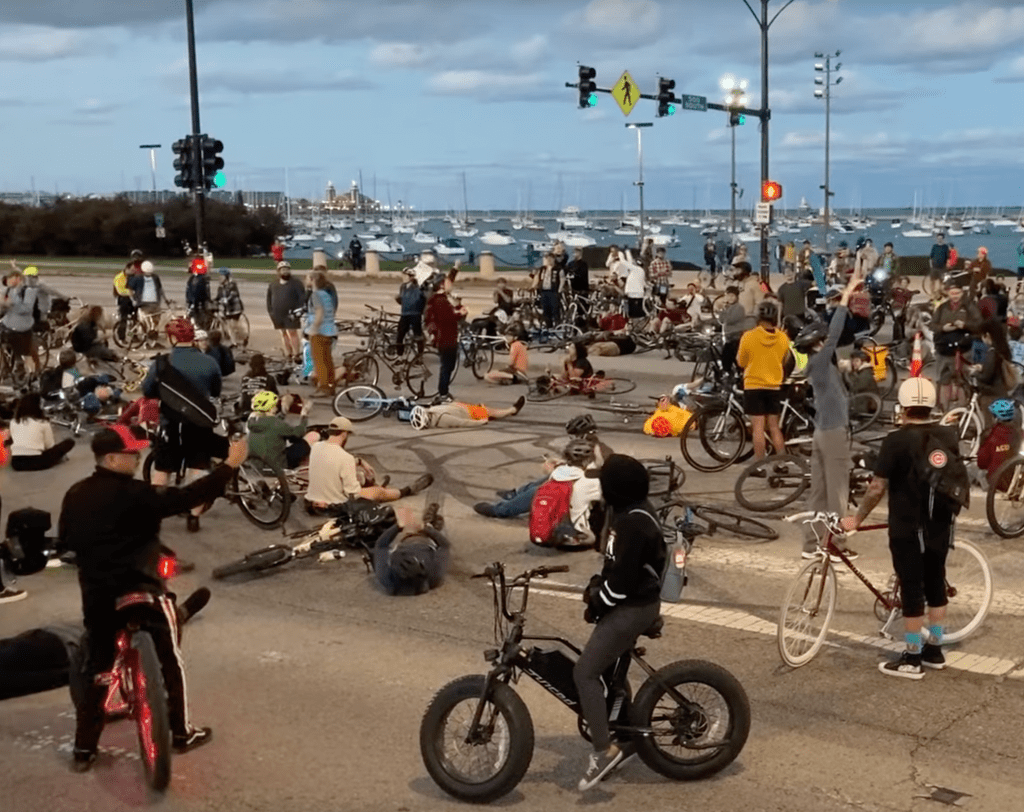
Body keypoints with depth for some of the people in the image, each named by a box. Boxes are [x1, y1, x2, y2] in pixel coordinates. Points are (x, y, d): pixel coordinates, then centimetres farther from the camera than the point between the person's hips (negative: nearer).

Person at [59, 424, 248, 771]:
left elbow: (65, 539, 16)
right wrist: (229, 465, -22)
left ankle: (84, 749, 14)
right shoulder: (134, 494, -19)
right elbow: (184, 498, -24)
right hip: (140, 590, -6)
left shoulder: (75, 495, 4)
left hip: (96, 594, 6)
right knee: (171, 659, 11)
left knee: (97, 668, 14)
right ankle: (182, 733, 18)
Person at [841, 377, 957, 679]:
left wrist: (856, 519, -5)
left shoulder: (897, 440, -17)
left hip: (908, 528, -6)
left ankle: (912, 659, 7)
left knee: (912, 590, 1)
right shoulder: (949, 436, 1)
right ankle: (934, 649, 26)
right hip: (941, 525, 6)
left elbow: (877, 488, -16)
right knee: (936, 584, 16)